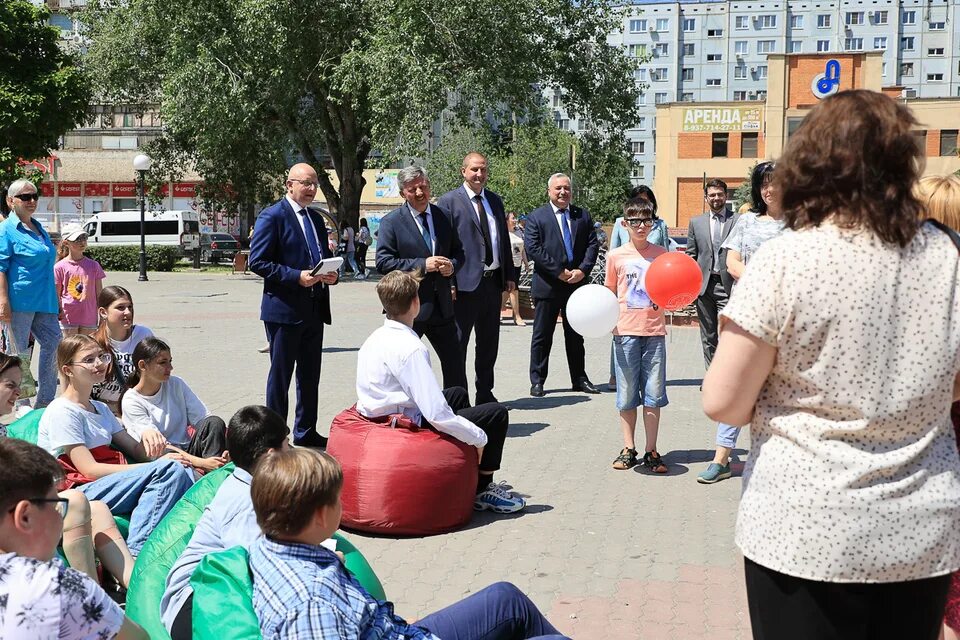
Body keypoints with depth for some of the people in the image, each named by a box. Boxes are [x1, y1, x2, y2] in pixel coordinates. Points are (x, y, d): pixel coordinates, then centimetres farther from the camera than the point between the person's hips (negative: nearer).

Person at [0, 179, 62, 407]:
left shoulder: (39, 228, 18)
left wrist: (55, 302, 26)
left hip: (43, 302, 8)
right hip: (19, 301, -8)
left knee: (54, 343, 3)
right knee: (19, 352, 0)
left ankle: (44, 401, 12)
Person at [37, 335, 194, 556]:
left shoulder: (100, 409, 23)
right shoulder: (62, 412, -5)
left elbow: (136, 449, 18)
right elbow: (90, 469, -13)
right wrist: (158, 465, -17)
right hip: (77, 494, -8)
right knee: (170, 469, -27)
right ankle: (135, 554, -33)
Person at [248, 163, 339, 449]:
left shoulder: (316, 218, 16)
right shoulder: (272, 216, -7)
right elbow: (257, 262, -13)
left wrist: (332, 274, 0)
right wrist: (297, 277, -20)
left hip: (314, 309, 8)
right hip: (284, 309, -7)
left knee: (310, 376, 13)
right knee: (281, 375, 1)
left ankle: (306, 433, 24)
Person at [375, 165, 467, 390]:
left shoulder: (445, 216, 9)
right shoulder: (391, 222, -6)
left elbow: (458, 252, 18)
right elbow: (383, 262, -14)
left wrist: (452, 265, -6)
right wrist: (422, 265, -21)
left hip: (441, 305, 5)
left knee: (455, 362, 11)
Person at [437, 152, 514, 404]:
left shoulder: (495, 200, 15)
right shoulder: (449, 201, -5)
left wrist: (509, 275, 12)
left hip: (493, 281, 6)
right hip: (465, 282, -6)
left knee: (489, 342, 14)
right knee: (458, 342, 1)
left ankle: (485, 393, 25)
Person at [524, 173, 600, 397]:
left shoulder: (583, 216, 11)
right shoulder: (536, 217, -1)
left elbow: (592, 245, 6)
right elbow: (532, 249, -10)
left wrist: (583, 270, -10)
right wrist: (559, 272, -15)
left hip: (577, 284, 4)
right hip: (547, 286, -3)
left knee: (576, 336, 13)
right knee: (542, 336, 3)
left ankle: (579, 379, 21)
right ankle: (537, 381, 10)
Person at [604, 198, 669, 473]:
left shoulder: (661, 254, 6)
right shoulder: (616, 256, 3)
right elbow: (610, 293, 10)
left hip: (654, 330, 1)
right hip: (625, 330, -1)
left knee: (653, 393, 3)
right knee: (627, 393, 5)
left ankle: (651, 451, 12)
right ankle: (628, 449, 16)